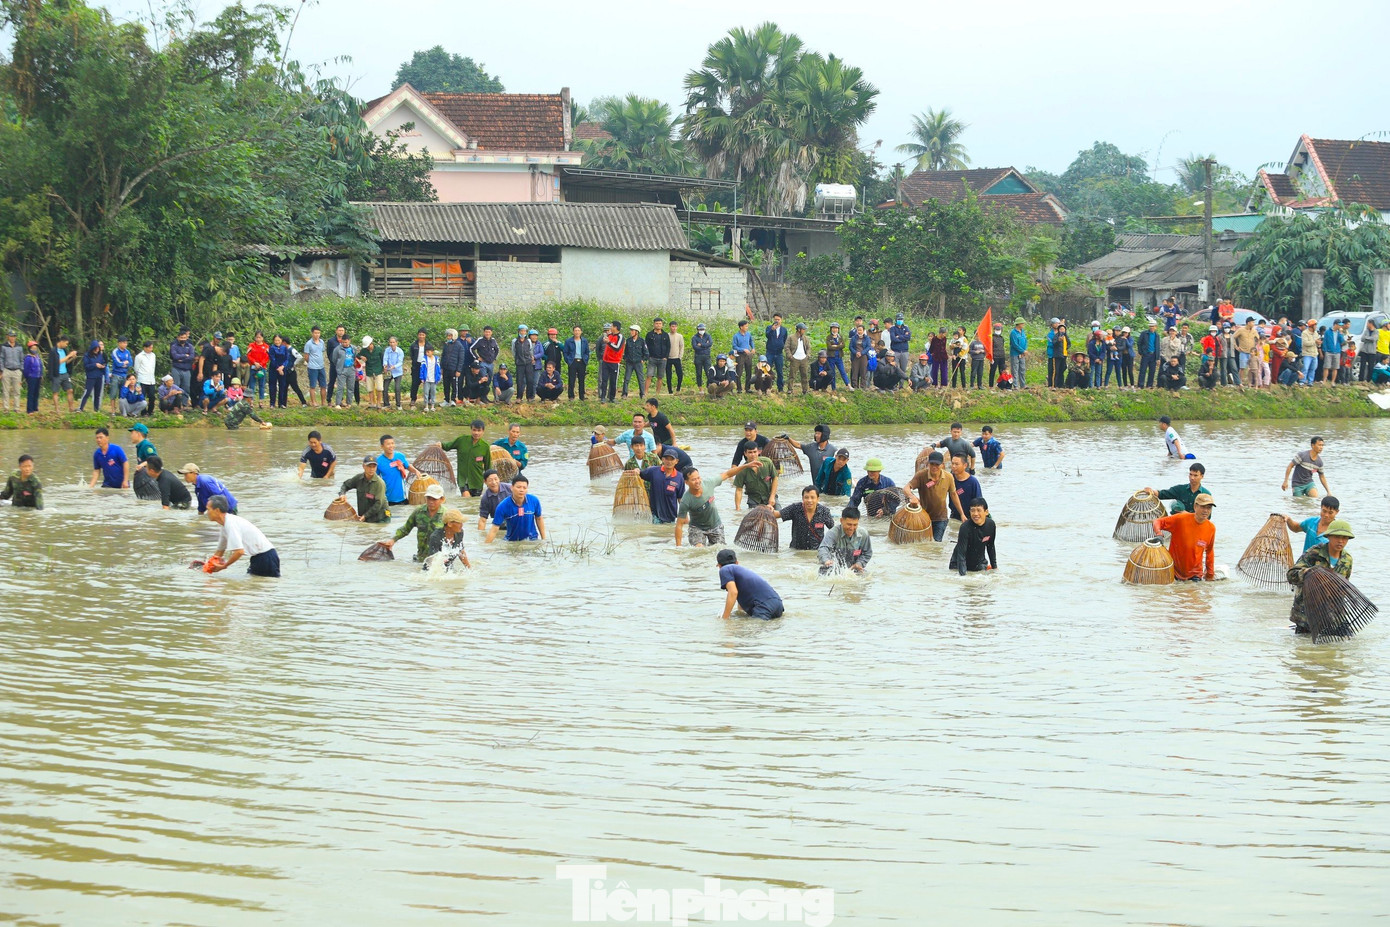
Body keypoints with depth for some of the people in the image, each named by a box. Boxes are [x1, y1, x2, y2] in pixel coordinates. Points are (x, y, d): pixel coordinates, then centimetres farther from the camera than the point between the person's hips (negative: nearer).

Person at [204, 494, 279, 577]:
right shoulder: (225, 524, 11)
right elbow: (220, 550, 23)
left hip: (265, 557, -10)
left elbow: (239, 551, -28)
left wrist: (223, 566, -17)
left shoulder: (231, 524, -20)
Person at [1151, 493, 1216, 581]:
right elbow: (1157, 522, -10)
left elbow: (1209, 551, 8)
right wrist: (1158, 534, -31)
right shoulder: (1181, 519, -16)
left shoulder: (1211, 528, -5)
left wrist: (1210, 574, 13)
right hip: (1174, 570, -2)